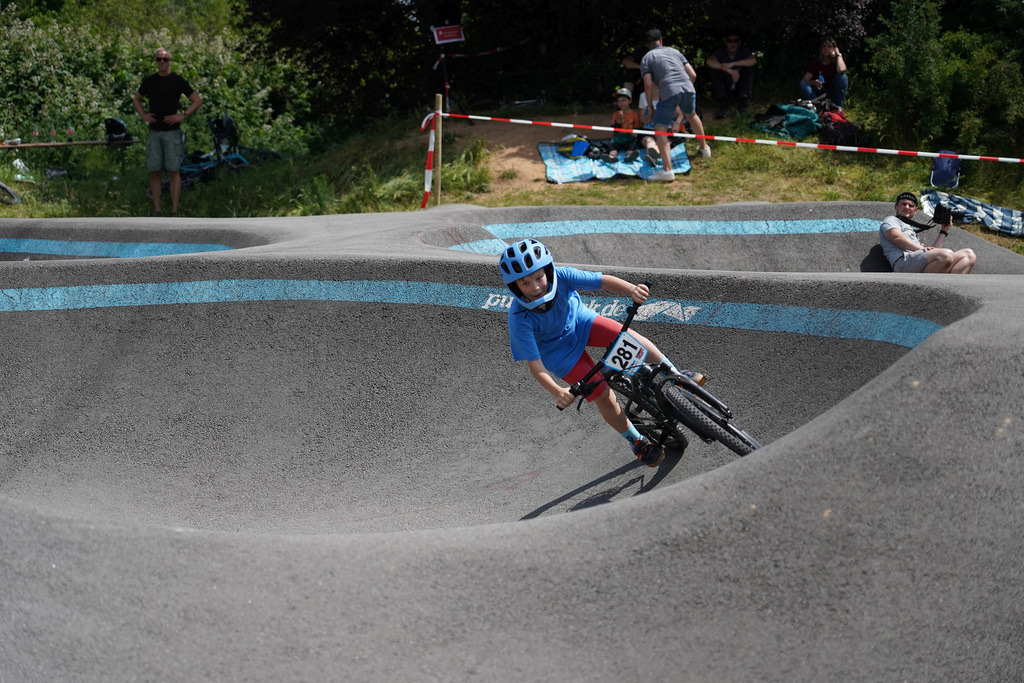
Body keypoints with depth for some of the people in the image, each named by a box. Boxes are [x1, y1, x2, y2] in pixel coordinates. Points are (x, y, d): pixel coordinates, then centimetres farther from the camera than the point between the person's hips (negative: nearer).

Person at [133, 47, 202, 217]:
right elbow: (136, 99, 24)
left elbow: (198, 100, 3)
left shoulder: (177, 81, 0)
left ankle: (174, 211, -1)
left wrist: (183, 116, -8)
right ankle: (156, 211, 8)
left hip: (172, 132, -3)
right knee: (154, 172, 2)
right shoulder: (149, 81, 9)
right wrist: (143, 115, 7)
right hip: (154, 132, 3)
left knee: (173, 171, -4)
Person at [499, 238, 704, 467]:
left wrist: (631, 289, -55)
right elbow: (535, 365, -34)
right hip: (558, 350, -3)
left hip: (579, 321, 3)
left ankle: (675, 376, 2)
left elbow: (603, 280, -36)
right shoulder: (520, 319, -36)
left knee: (627, 336, -20)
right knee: (603, 395, -8)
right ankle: (637, 442, 16)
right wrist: (557, 392, -48)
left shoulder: (560, 276, -31)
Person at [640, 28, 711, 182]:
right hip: (688, 89, 5)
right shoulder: (674, 51, 24)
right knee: (692, 115, 34)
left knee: (660, 130, -1)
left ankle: (667, 170, -15)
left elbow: (648, 84, -1)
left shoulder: (647, 58, 12)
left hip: (669, 93, -5)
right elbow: (693, 75, 19)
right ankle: (704, 148, 51)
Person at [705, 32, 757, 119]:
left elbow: (753, 60, -30)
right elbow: (709, 61, -33)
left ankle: (742, 104, -25)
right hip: (725, 88, 0)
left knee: (749, 66, -21)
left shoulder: (744, 51, -8)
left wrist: (733, 64, -39)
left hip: (740, 86, 0)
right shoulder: (720, 52, -10)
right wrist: (729, 70, -44)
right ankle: (723, 105, -30)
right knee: (713, 69, -23)